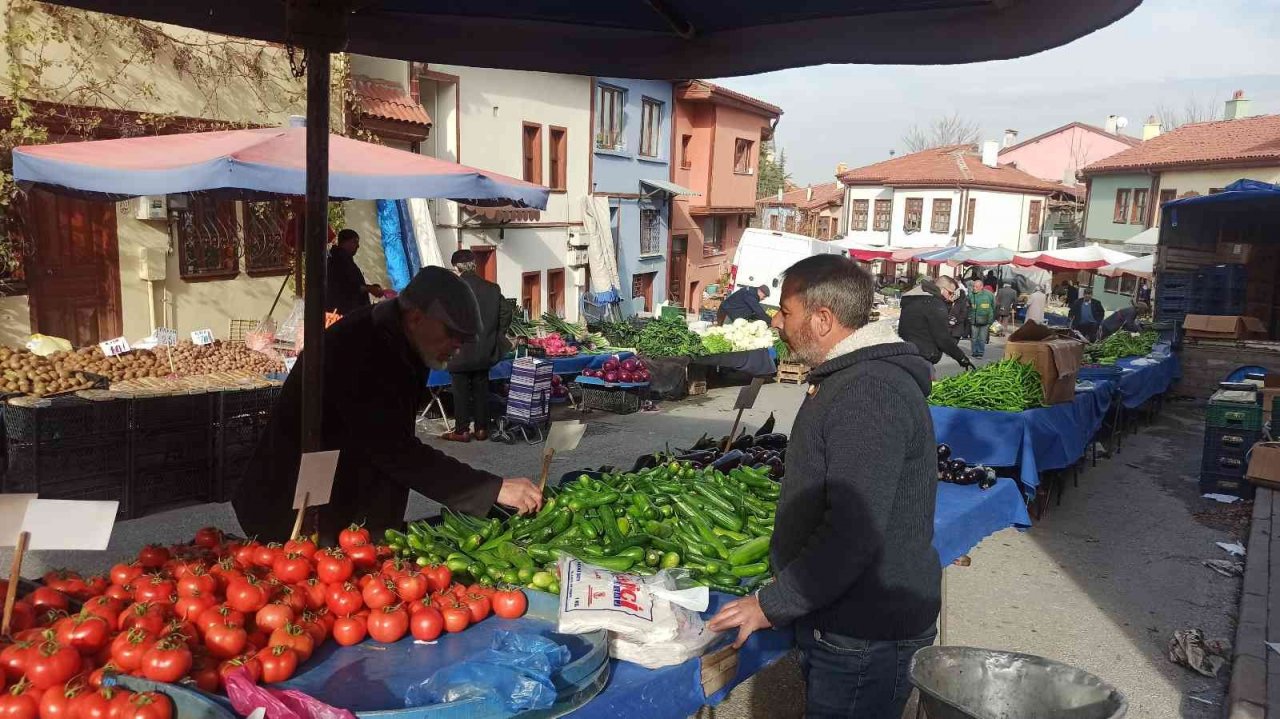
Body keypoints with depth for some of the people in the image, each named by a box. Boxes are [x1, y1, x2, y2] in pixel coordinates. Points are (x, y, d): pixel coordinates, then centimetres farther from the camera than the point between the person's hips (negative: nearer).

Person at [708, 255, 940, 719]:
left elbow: (854, 534, -30)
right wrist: (785, 587, 20)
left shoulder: (869, 394, -25)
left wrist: (771, 605, -20)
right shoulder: (853, 376, 11)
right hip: (842, 619, 10)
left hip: (867, 639, -10)